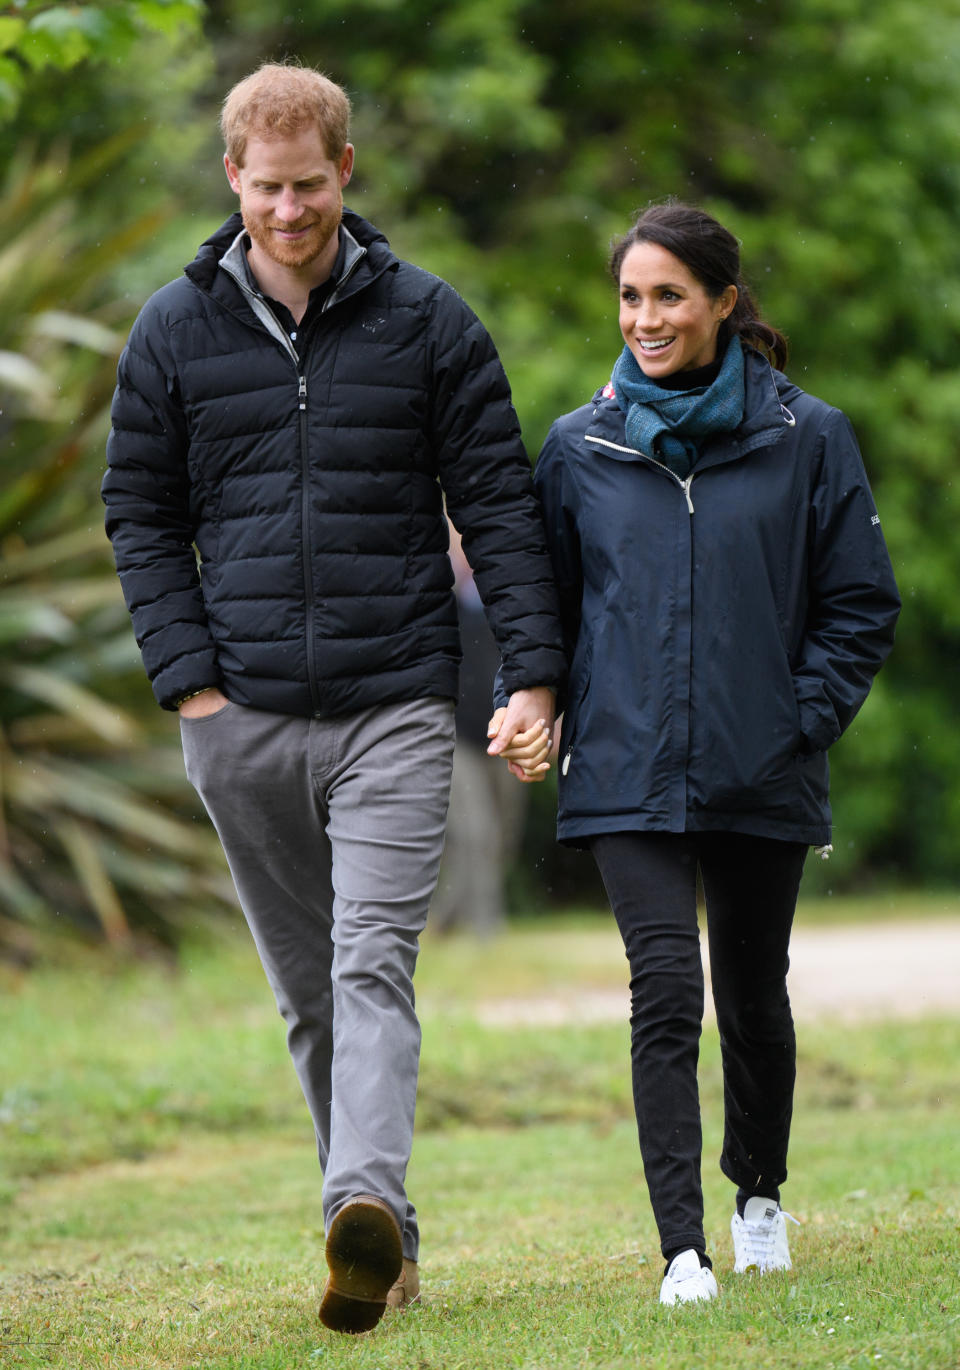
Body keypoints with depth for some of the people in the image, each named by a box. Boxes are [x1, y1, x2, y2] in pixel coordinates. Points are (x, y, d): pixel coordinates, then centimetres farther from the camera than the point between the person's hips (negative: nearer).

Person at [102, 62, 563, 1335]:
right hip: (242, 716, 2)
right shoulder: (175, 331, 7)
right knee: (308, 992, 7)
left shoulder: (429, 321, 4)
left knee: (373, 967, -17)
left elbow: (499, 503, 5)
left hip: (395, 708, -2)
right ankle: (388, 1244, 15)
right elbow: (141, 514, 10)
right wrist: (188, 677, -1)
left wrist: (532, 674, -4)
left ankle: (366, 1204, -32)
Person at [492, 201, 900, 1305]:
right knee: (666, 990, -14)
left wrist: (804, 720, -5)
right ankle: (683, 1248, -15)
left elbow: (861, 602, 4)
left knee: (753, 996, 14)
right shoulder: (578, 449, 5)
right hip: (627, 776, 0)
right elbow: (545, 600, 14)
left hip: (763, 778, 0)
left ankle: (760, 1196, 38)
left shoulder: (806, 440, 0)